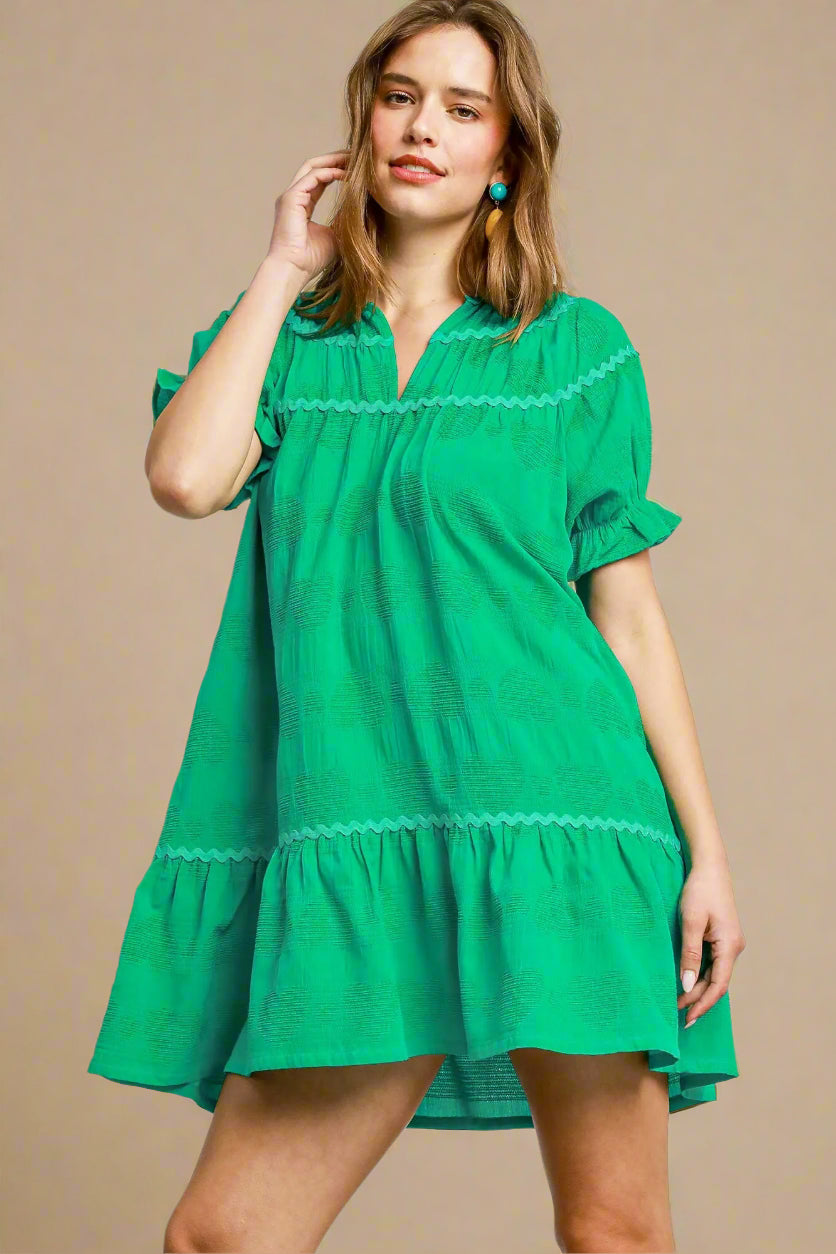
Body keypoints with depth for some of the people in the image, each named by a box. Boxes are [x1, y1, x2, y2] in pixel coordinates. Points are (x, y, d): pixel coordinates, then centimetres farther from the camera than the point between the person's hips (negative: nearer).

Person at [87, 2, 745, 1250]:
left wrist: (705, 849, 0)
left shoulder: (576, 348, 9)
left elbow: (628, 613, 7)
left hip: (554, 819, -1)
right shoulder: (284, 341, 14)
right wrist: (282, 270, 4)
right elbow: (186, 476, -8)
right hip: (354, 843, 2)